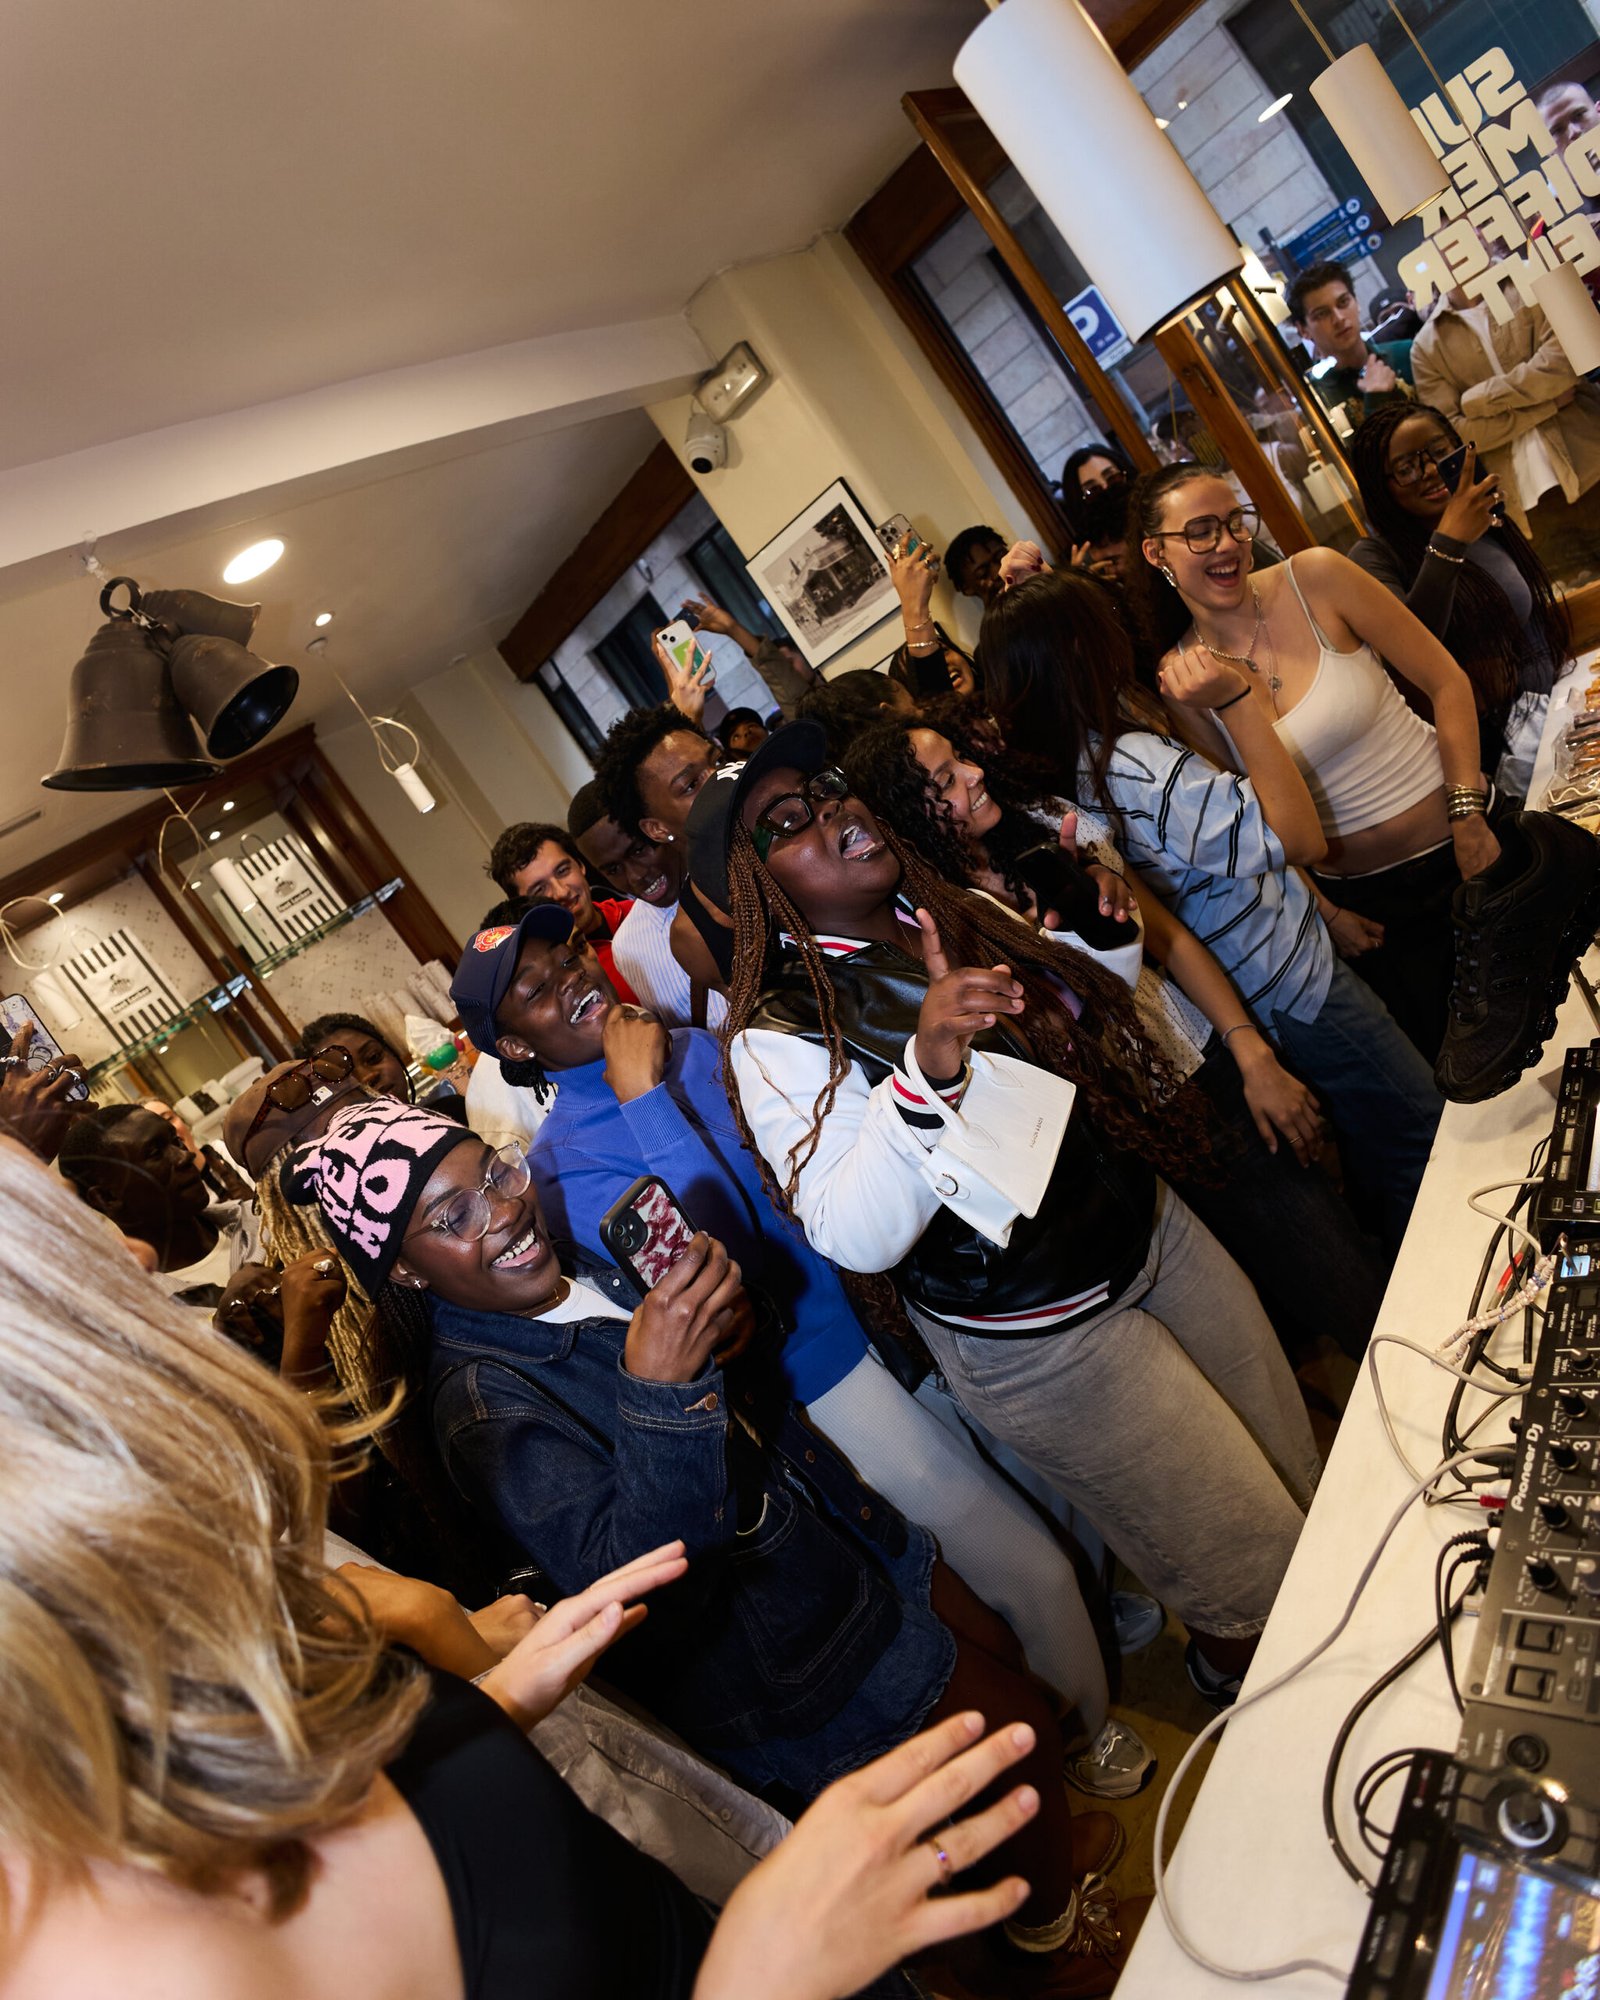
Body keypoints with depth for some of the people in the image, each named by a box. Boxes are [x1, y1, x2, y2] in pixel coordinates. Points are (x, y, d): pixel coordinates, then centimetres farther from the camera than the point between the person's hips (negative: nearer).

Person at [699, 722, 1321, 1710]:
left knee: (1305, 1480, 21)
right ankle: (1231, 1670, 42)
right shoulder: (779, 1036, -21)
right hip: (1041, 1339, -7)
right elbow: (858, 1237, -33)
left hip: (1153, 1227, 7)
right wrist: (925, 1069, -46)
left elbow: (1099, 1035, 15)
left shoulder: (960, 913, 0)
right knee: (1256, 1573, 7)